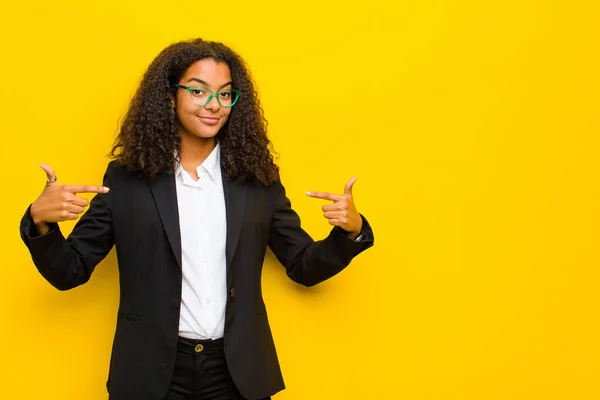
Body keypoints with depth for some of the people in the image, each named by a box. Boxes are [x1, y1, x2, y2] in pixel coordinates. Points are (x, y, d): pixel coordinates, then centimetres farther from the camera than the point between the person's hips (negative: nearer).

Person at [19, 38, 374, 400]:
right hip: (153, 371, -1)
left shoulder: (257, 178, 2)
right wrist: (40, 222, -18)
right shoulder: (127, 178, -2)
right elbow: (69, 271, 1)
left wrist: (351, 231, -12)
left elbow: (304, 267, 6)